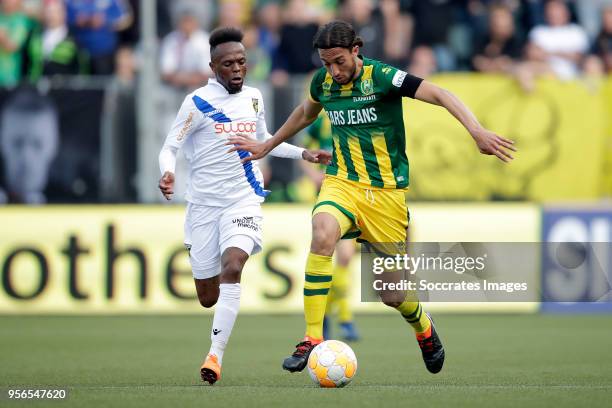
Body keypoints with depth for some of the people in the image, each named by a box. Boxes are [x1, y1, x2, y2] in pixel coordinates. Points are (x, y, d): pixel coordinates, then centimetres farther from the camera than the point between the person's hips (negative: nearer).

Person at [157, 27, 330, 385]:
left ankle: (216, 356, -30)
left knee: (232, 267, -27)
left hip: (244, 199, 2)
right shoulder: (198, 102, -8)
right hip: (204, 204, -2)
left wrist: (302, 154, 19)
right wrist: (168, 173, -26)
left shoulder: (254, 97, 7)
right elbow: (170, 147, -6)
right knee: (207, 297, 3)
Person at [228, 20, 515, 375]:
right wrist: (267, 146, 35)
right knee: (323, 233, -34)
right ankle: (312, 341, -32)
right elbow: (306, 113, 25)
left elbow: (441, 95, -21)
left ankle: (425, 330, 41)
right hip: (343, 182, 3)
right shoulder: (323, 81, 2)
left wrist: (478, 132, -35)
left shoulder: (381, 76, -13)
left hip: (386, 191, -3)